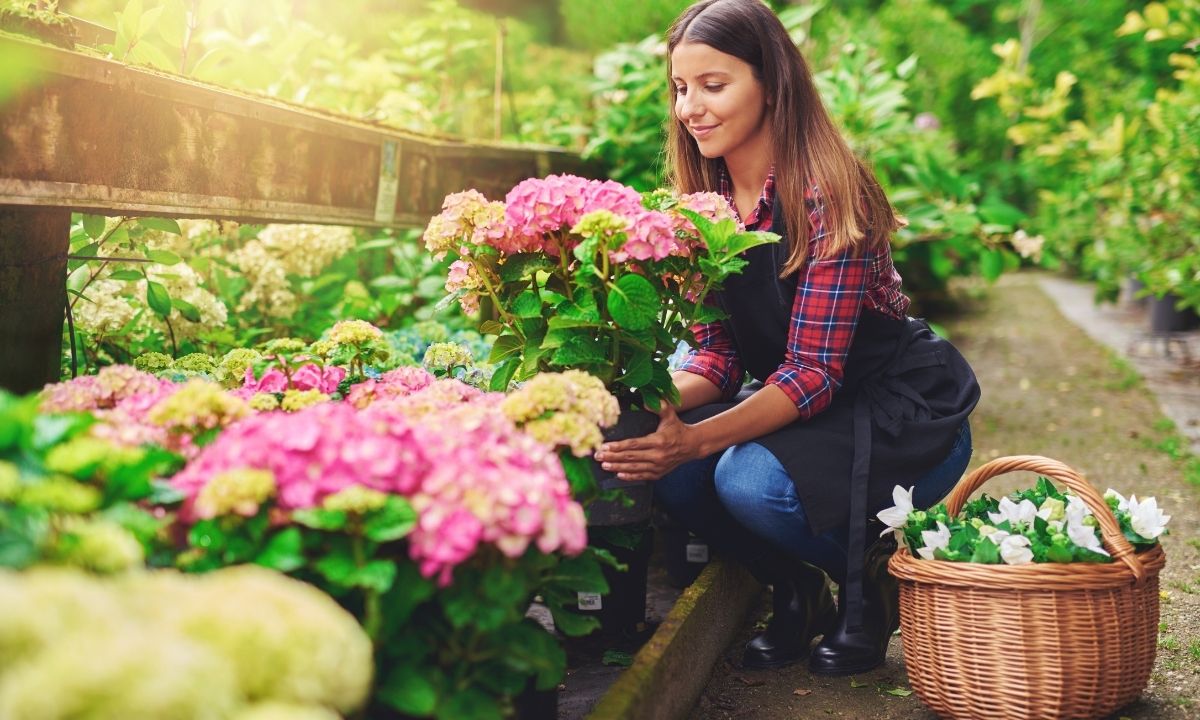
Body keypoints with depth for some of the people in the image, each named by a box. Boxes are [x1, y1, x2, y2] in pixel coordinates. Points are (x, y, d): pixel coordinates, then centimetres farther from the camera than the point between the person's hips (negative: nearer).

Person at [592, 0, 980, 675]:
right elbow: (719, 354, -2)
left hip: (906, 416, -6)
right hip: (798, 409, 6)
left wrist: (696, 438, -38)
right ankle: (798, 590, 6)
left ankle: (875, 577, 0)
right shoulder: (708, 198, -1)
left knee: (751, 479, -32)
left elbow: (814, 370, -26)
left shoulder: (825, 194, -23)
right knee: (667, 468, -20)